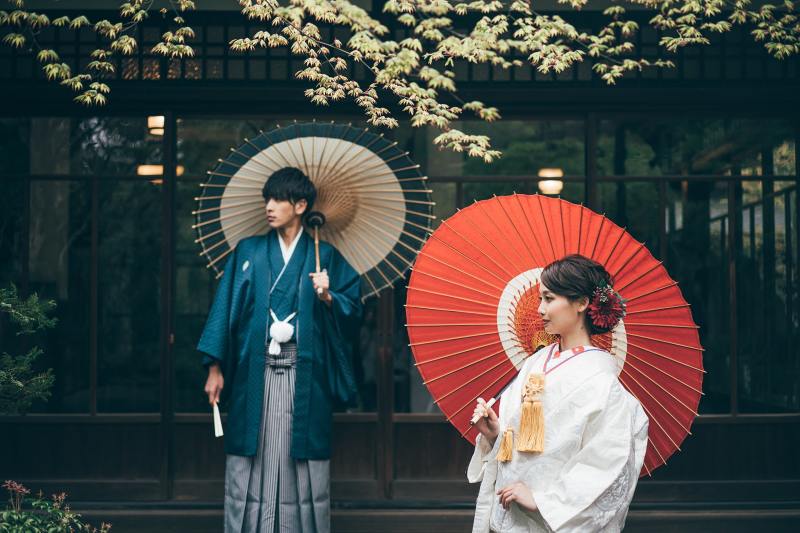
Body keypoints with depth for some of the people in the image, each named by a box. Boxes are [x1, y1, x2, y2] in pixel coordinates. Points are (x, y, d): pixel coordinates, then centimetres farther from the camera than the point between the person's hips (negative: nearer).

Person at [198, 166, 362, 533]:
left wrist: (328, 298, -15)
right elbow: (225, 309, 5)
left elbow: (353, 307, 5)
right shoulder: (248, 252, 10)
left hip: (304, 377, -1)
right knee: (251, 463, 0)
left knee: (302, 462, 0)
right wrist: (215, 369, -1)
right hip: (254, 374, 1)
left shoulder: (325, 256, 8)